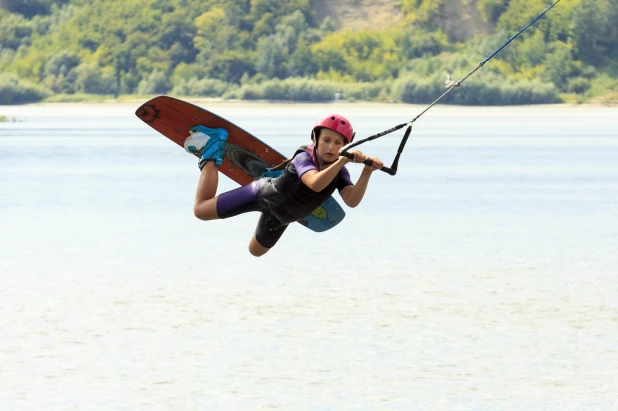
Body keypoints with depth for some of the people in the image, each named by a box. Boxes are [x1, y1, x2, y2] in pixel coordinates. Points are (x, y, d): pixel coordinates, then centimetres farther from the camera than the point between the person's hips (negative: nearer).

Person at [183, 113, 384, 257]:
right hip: (265, 194, -6)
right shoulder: (303, 158, -34)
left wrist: (367, 172, -50)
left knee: (255, 251, 30)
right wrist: (342, 161, -67)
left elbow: (351, 201, -37)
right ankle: (213, 149, 15)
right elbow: (315, 184, -55)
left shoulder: (339, 172, -20)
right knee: (201, 210, -1)